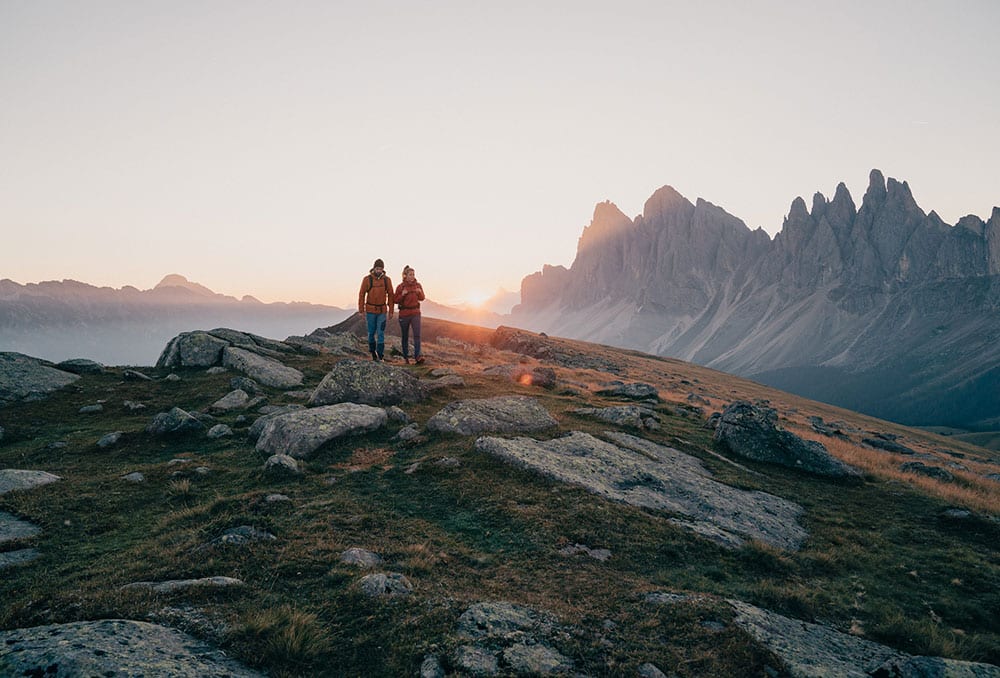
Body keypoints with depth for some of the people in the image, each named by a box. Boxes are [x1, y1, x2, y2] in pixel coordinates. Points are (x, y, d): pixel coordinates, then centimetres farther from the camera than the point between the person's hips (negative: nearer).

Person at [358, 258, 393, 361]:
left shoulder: (387, 280, 0)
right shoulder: (367, 279, -5)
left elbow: (390, 295, 5)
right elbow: (361, 294, -2)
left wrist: (391, 310, 2)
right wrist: (361, 310, -4)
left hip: (382, 311, 1)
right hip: (370, 310, 0)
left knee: (380, 333, -5)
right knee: (371, 332, 7)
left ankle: (380, 355, -4)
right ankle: (373, 353, 21)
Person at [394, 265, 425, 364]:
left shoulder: (418, 285, 2)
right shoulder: (400, 287, -5)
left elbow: (422, 298, 10)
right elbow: (396, 300, -2)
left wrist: (419, 292, -11)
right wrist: (402, 295, -20)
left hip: (415, 313, 1)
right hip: (404, 314, -1)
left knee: (417, 334, -13)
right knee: (405, 336, 8)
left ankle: (417, 356, -19)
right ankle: (406, 357, 21)